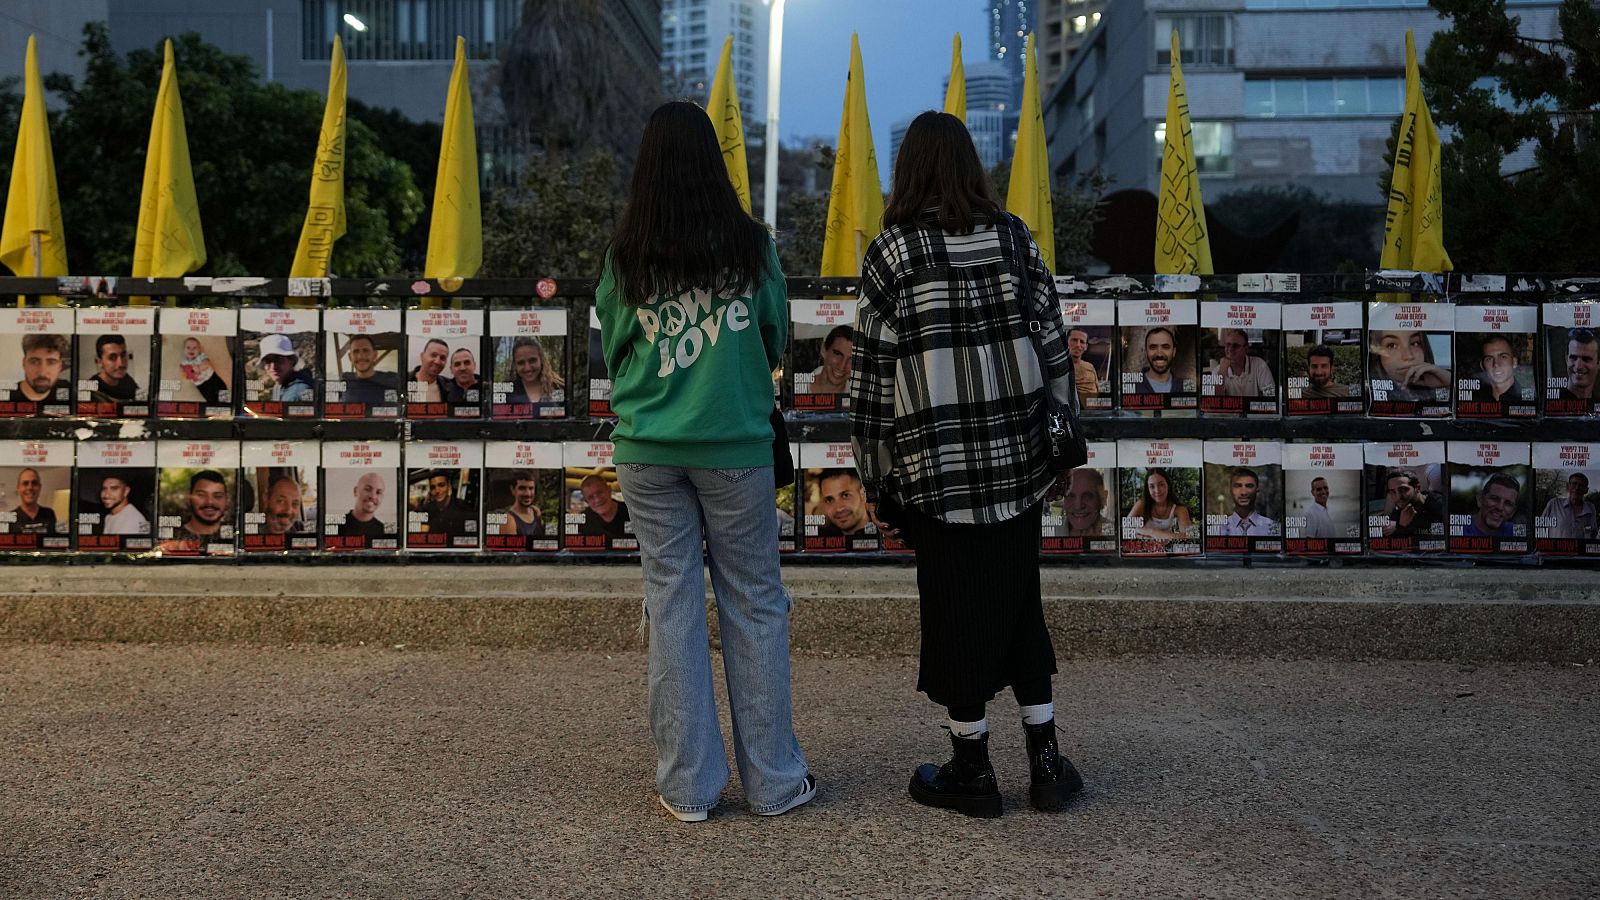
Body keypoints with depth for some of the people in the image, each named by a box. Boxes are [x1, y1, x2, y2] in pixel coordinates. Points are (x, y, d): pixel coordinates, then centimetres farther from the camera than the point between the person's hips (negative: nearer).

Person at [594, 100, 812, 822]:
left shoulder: (627, 255, -3)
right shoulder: (750, 245, -5)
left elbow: (612, 350, 8)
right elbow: (777, 339, 7)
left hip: (649, 451, 1)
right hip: (735, 446, -1)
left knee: (672, 605, 9)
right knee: (754, 604, 9)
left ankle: (687, 785, 16)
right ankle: (773, 780, 18)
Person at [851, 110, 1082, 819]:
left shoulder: (892, 250, -5)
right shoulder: (1013, 235, 4)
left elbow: (874, 371, -6)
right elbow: (1053, 341, 5)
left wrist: (878, 482, 0)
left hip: (937, 466, -3)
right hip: (1018, 456, 4)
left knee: (956, 608, 7)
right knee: (1019, 599, 14)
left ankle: (972, 769, 18)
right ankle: (1046, 761, 21)